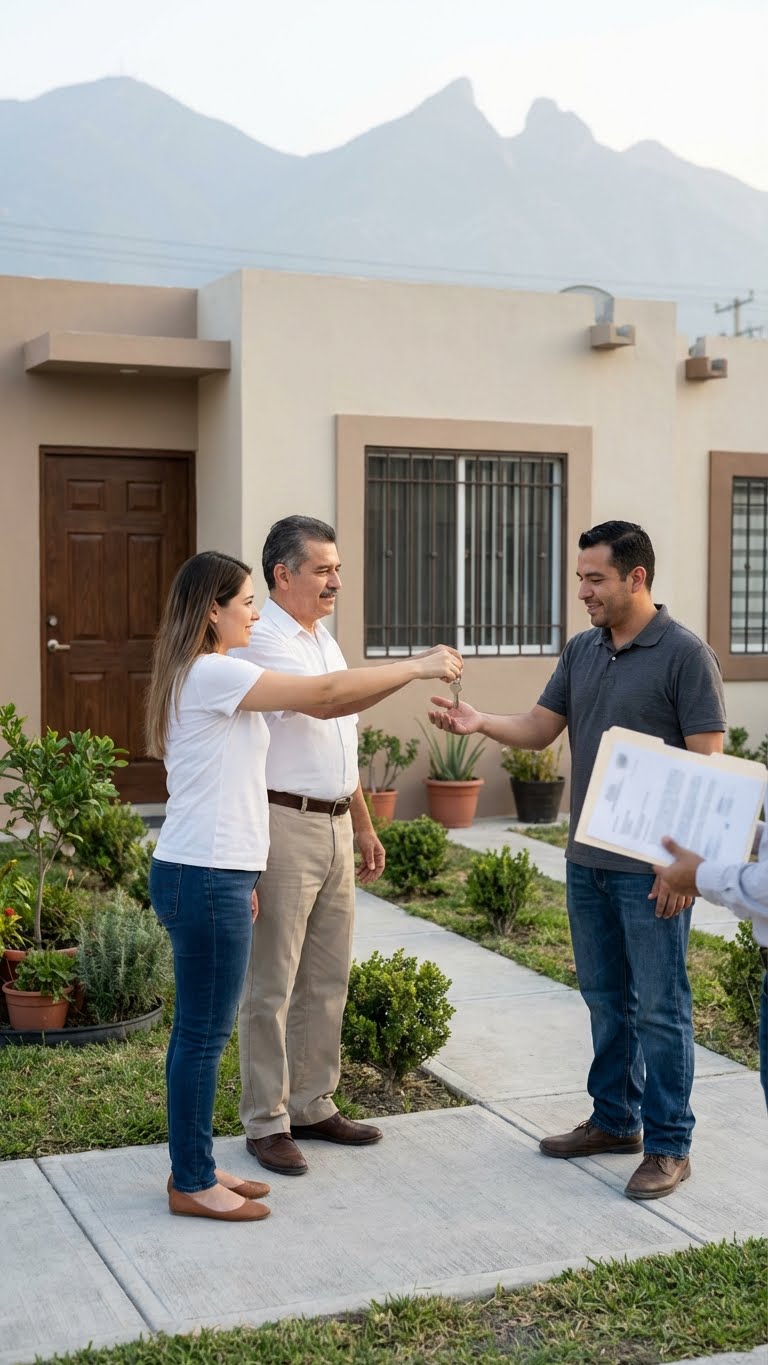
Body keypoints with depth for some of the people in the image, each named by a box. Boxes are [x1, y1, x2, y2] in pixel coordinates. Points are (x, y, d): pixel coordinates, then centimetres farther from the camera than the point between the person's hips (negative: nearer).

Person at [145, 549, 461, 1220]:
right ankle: (191, 1184, 11)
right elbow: (325, 692, -20)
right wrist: (417, 666, -11)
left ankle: (195, 1167, 25)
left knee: (199, 1030, 15)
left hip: (209, 873, 10)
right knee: (204, 1033, 0)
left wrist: (239, 876, 16)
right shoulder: (212, 673, -16)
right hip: (205, 879, -10)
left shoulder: (205, 675, 15)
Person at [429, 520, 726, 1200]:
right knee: (605, 997, 16)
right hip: (587, 861, 7)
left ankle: (669, 1145, 13)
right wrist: (479, 722, -9)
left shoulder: (685, 654, -12)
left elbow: (707, 764, -14)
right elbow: (539, 728, 10)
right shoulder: (582, 650, 9)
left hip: (652, 868, -7)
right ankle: (615, 1120, 31)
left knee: (659, 1007, 2)